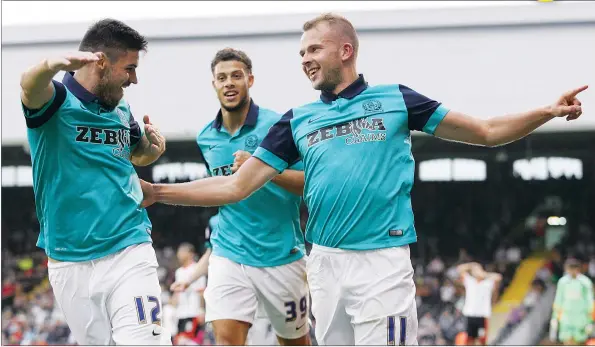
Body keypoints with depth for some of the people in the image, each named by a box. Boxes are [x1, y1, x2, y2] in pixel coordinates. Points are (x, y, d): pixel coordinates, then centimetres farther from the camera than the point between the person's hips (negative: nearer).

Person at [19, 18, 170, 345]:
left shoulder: (121, 112, 10)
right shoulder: (56, 101, -6)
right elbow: (30, 86, -31)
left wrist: (154, 147, 8)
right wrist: (52, 64, -54)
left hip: (128, 254, 2)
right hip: (69, 265, -2)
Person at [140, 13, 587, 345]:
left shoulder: (395, 100, 2)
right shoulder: (297, 121, 10)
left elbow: (486, 131, 7)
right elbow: (236, 187, 7)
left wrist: (548, 111, -7)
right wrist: (156, 191, -1)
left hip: (382, 261, -4)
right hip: (324, 262, 4)